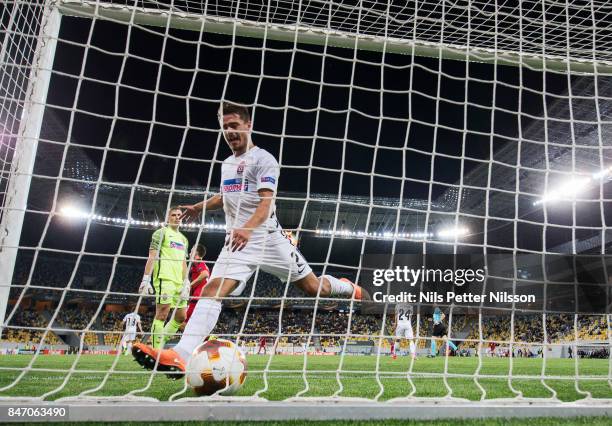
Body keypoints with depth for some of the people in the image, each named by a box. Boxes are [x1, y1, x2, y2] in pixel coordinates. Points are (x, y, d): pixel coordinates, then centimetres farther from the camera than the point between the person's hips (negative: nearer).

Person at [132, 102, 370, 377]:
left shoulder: (263, 158, -5)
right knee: (213, 289, -17)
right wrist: (199, 207, 26)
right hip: (237, 241, 5)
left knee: (314, 288, 3)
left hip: (268, 238, -5)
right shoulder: (227, 164, 17)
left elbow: (266, 201, -19)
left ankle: (350, 289, 36)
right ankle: (180, 356, -27)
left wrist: (248, 228, -37)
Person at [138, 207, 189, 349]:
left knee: (181, 317, 5)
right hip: (164, 278, -7)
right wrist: (146, 280, -13)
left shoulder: (184, 239, 24)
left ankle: (160, 342, 16)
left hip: (179, 281, 8)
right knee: (162, 314, -11)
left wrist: (186, 283, 11)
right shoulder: (161, 232, 4)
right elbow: (152, 257, -4)